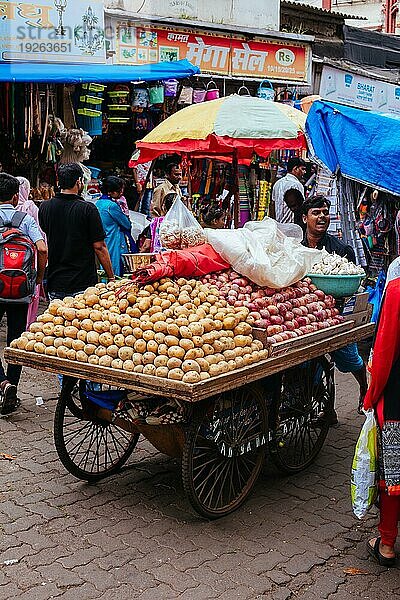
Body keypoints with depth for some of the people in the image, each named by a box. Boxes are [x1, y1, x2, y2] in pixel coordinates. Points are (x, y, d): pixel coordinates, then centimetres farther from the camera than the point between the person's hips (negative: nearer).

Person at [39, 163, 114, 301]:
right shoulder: (88, 209, -10)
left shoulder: (44, 207, 3)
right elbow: (99, 247, -9)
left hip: (54, 285, 4)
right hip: (84, 284, -4)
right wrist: (111, 278, -1)